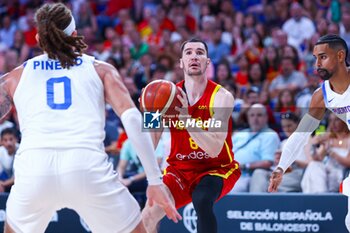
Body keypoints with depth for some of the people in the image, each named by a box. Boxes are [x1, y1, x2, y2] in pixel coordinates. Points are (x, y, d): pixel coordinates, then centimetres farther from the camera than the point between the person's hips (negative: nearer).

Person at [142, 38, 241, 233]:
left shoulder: (221, 97, -17)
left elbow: (214, 149, -29)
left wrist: (186, 118, -40)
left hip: (218, 169, -4)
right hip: (180, 169, 4)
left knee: (201, 200, -35)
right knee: (149, 216, -16)